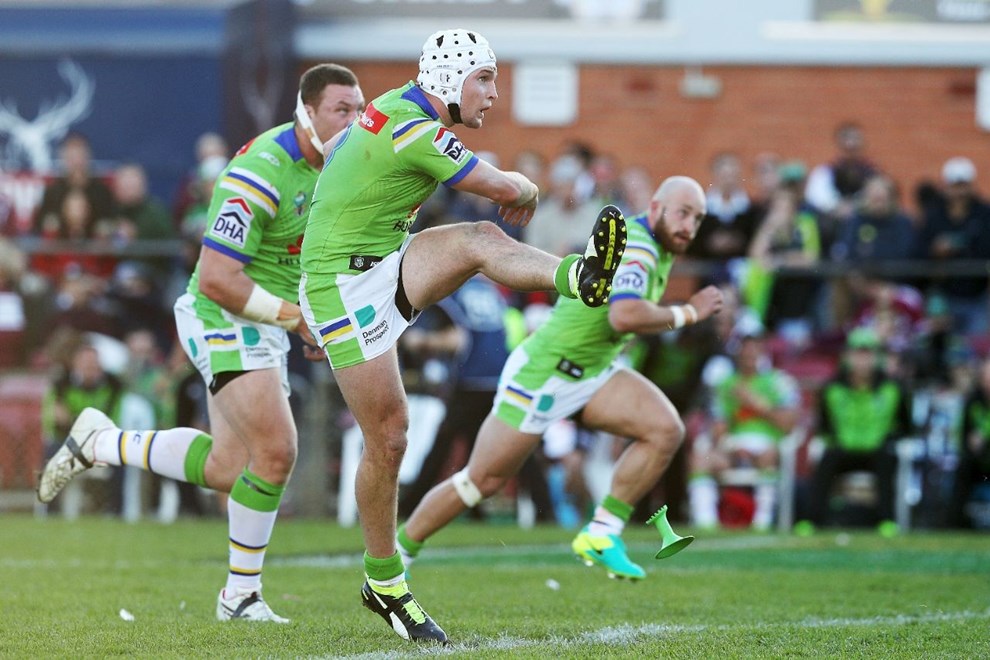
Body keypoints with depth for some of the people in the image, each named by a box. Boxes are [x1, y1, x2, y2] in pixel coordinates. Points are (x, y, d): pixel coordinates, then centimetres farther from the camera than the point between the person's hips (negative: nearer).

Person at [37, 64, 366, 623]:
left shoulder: (328, 162, 3)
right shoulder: (260, 174, -25)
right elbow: (216, 279, -27)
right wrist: (293, 317, -23)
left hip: (263, 326, 9)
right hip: (225, 320, -9)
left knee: (227, 469, 13)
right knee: (276, 453, -18)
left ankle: (100, 443, 30)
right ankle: (241, 594, -4)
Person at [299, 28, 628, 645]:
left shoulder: (396, 106, 8)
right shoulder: (418, 132, -21)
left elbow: (330, 152, 26)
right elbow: (505, 188, -14)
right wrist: (528, 190, 7)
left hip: (384, 269, 9)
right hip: (345, 288, -9)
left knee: (480, 240, -16)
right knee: (388, 439, -4)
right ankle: (384, 582, 8)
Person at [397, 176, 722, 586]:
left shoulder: (657, 248, 6)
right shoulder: (637, 248, -25)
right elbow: (624, 317, -42)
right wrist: (684, 315, -30)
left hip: (594, 372, 9)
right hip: (543, 373, -9)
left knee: (666, 430, -15)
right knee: (483, 481, 2)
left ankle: (601, 534, -9)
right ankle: (398, 551, 21)